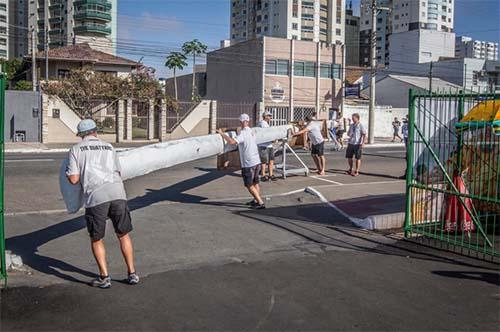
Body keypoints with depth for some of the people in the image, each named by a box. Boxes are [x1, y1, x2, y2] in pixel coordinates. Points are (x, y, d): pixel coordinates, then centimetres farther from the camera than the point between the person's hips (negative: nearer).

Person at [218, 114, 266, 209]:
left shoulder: (243, 133, -18)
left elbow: (232, 142, -32)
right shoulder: (251, 132, 8)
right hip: (257, 161, 8)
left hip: (248, 164, -8)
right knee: (255, 183, 22)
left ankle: (261, 203, 1)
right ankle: (256, 200, 34)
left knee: (249, 185, 2)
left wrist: (222, 133, -22)